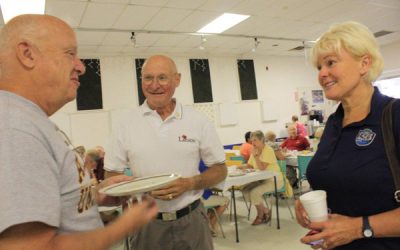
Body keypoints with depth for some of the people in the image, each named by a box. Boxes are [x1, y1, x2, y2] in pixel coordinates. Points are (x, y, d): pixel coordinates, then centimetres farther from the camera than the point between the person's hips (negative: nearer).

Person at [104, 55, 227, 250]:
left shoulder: (198, 122, -3)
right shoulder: (126, 126, -3)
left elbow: (220, 170, 2)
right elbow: (111, 177, 2)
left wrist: (189, 184, -15)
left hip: (192, 221, 0)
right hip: (146, 224, 0)